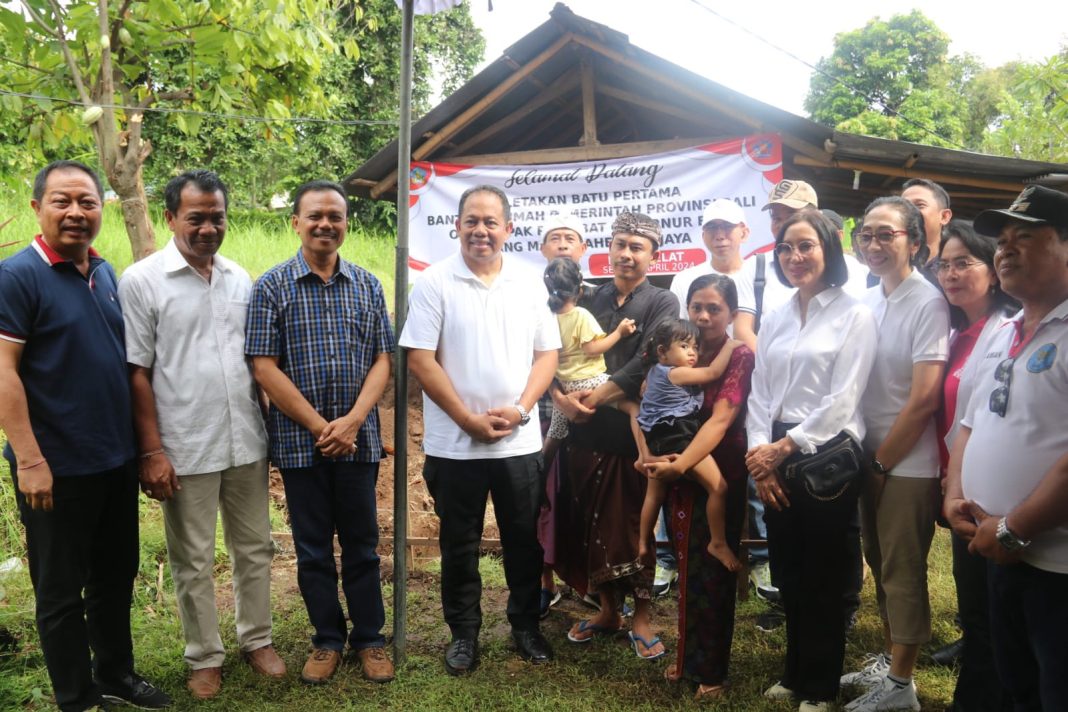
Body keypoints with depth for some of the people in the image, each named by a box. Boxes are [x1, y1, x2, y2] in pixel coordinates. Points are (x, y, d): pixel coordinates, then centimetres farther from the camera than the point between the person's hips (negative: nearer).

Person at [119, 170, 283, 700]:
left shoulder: (241, 279, 7)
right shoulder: (141, 281, -7)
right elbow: (137, 373, -8)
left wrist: (268, 424, 11)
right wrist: (152, 451, -12)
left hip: (247, 442, 4)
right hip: (184, 450, -4)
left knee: (254, 549, 15)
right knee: (193, 561, 10)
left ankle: (257, 640, 33)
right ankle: (204, 658, 27)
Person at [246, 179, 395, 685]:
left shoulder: (367, 285, 6)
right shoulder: (271, 286, -2)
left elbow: (382, 360, 2)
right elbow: (264, 367, -7)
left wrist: (352, 421, -12)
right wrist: (319, 427, -13)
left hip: (358, 439, 2)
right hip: (299, 441, -1)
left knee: (362, 544, 11)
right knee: (313, 548, 11)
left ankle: (369, 638, 27)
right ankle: (327, 639, 28)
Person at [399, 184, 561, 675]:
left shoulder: (530, 283, 3)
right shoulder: (435, 282, -5)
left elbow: (547, 353, 5)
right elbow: (419, 359, -9)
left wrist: (520, 408, -10)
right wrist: (469, 419, -13)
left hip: (520, 441, 2)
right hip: (454, 444, -2)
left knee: (524, 540, 13)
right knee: (459, 545, 11)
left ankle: (526, 624, 32)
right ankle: (464, 632, 28)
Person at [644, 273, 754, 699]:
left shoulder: (740, 356, -14)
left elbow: (720, 419, -27)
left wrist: (678, 464, -41)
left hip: (719, 477, -4)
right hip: (678, 476, 5)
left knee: (710, 574, 6)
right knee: (685, 568, 15)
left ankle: (711, 669, 22)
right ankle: (687, 656, 31)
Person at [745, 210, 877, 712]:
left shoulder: (854, 316, -5)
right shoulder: (775, 320, 12)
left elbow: (841, 401, -12)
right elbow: (759, 393, 8)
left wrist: (784, 447, -13)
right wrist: (760, 452, -5)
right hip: (776, 461, 5)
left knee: (823, 579, 7)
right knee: (788, 575, 15)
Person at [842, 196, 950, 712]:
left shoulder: (928, 303, -14)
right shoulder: (867, 302, 6)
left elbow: (924, 398, -17)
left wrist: (882, 461, -11)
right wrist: (868, 458, 5)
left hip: (908, 464, -6)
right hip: (872, 458, 6)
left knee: (902, 572, 3)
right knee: (881, 565, 16)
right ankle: (888, 658, 33)